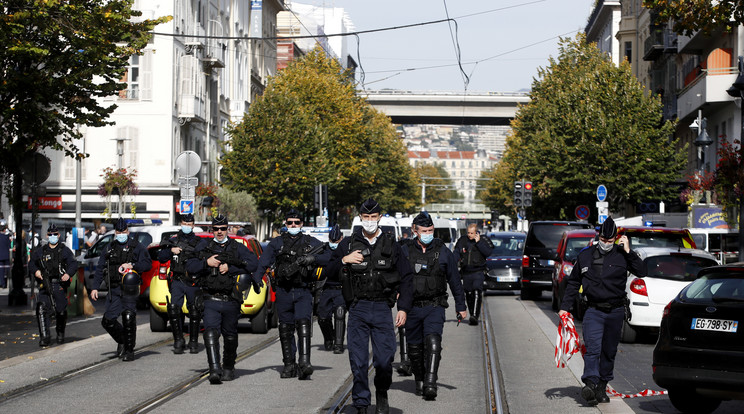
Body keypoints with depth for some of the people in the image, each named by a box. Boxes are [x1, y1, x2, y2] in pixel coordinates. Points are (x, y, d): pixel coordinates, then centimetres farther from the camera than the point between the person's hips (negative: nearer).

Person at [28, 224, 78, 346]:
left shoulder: (65, 250, 7)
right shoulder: (40, 251, 14)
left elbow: (73, 264, -2)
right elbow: (31, 263, 20)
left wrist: (68, 273, -22)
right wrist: (35, 271, -3)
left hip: (59, 285, -1)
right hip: (45, 285, 1)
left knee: (61, 311, 4)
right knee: (41, 309, -18)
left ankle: (60, 333, 30)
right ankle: (44, 337, -17)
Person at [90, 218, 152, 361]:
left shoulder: (136, 246, 5)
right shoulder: (110, 248, 17)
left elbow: (148, 263, -2)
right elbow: (100, 268, 19)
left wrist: (132, 265, -16)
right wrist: (95, 287, 11)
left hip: (129, 289, -4)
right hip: (114, 289, 4)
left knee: (129, 320, -9)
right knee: (108, 321, -3)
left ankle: (129, 350, 3)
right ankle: (121, 340, 23)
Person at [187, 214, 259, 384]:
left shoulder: (237, 247, 8)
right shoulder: (204, 246, 11)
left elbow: (253, 263, -6)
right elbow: (190, 266, 4)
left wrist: (229, 267, -13)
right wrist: (206, 263, -14)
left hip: (231, 301, 1)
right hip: (211, 301, 0)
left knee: (230, 336, 12)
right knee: (211, 333, -19)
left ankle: (228, 368, 32)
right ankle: (215, 370, -26)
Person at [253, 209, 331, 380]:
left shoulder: (311, 242, 9)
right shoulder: (276, 243, 9)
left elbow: (328, 256, 4)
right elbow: (263, 263, 2)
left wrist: (312, 259, -14)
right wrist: (256, 280, -14)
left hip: (303, 292, -2)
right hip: (284, 292, 2)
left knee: (303, 324, -18)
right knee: (286, 329, 7)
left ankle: (304, 363, -25)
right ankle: (289, 365, 17)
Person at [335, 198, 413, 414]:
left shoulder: (391, 245, 8)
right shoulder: (348, 244, 8)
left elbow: (405, 278, 9)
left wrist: (403, 308, 0)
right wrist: (344, 261, -11)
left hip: (382, 309, 0)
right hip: (357, 309, 0)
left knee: (385, 359, -3)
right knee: (358, 361, -1)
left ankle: (382, 394, 25)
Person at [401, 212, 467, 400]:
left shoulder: (443, 252, 3)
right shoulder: (406, 252, 3)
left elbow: (454, 280, 10)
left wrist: (461, 306, 12)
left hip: (435, 307, -2)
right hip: (412, 307, 2)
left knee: (433, 343, -20)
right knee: (415, 348, 9)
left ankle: (430, 384, -26)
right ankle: (420, 382, 28)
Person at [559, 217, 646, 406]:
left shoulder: (621, 255, 0)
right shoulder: (585, 255, 5)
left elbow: (642, 272, -11)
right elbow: (573, 282, 15)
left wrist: (628, 252, -16)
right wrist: (565, 307, 12)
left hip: (616, 311, 1)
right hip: (594, 310, 0)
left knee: (609, 351, 8)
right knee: (593, 348, -17)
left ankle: (602, 387, 18)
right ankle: (590, 383, -29)